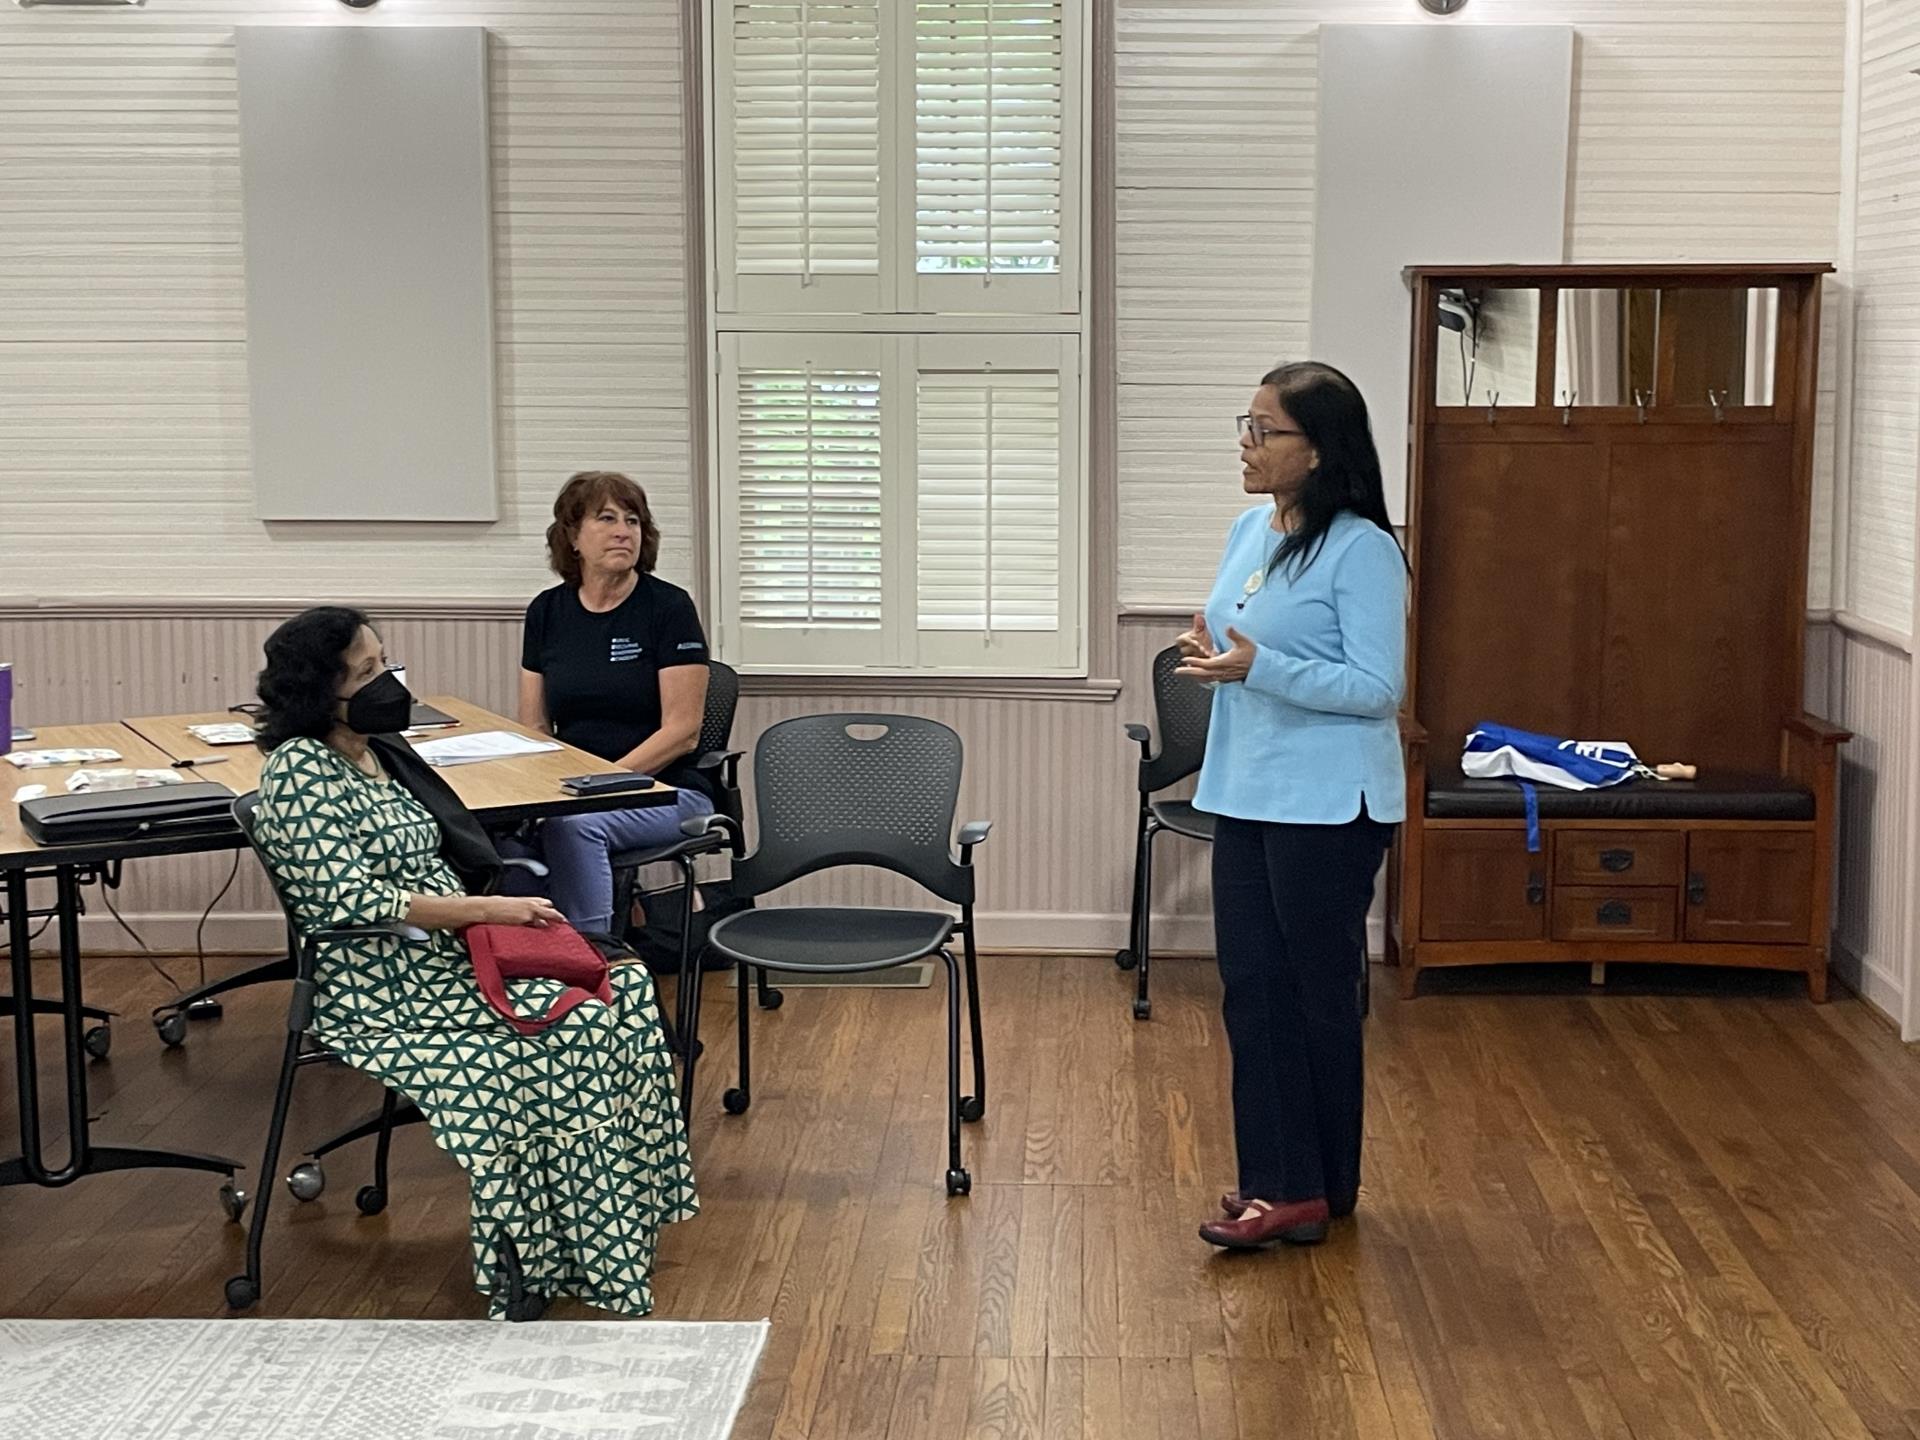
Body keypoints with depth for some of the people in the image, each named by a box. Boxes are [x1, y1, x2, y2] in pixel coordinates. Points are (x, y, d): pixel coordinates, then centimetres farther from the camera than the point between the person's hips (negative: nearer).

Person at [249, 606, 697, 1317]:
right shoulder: (301, 772, -14)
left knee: (625, 990, -8)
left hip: (444, 957, 9)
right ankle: (575, 1257, -10)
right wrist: (488, 910, -20)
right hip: (383, 990, -9)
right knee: (575, 1026, -21)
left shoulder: (381, 748, 13)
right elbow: (350, 903, -21)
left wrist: (505, 912, 2)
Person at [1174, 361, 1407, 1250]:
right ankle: (1278, 1182, 18)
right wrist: (1210, 652, -2)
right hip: (1245, 794, 8)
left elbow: (1378, 687, -18)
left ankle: (1316, 1189, 17)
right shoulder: (1249, 531, 10)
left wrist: (1256, 668, -25)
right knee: (1251, 988, 9)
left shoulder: (1361, 550, -15)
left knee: (1319, 993, 4)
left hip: (1327, 806, -8)